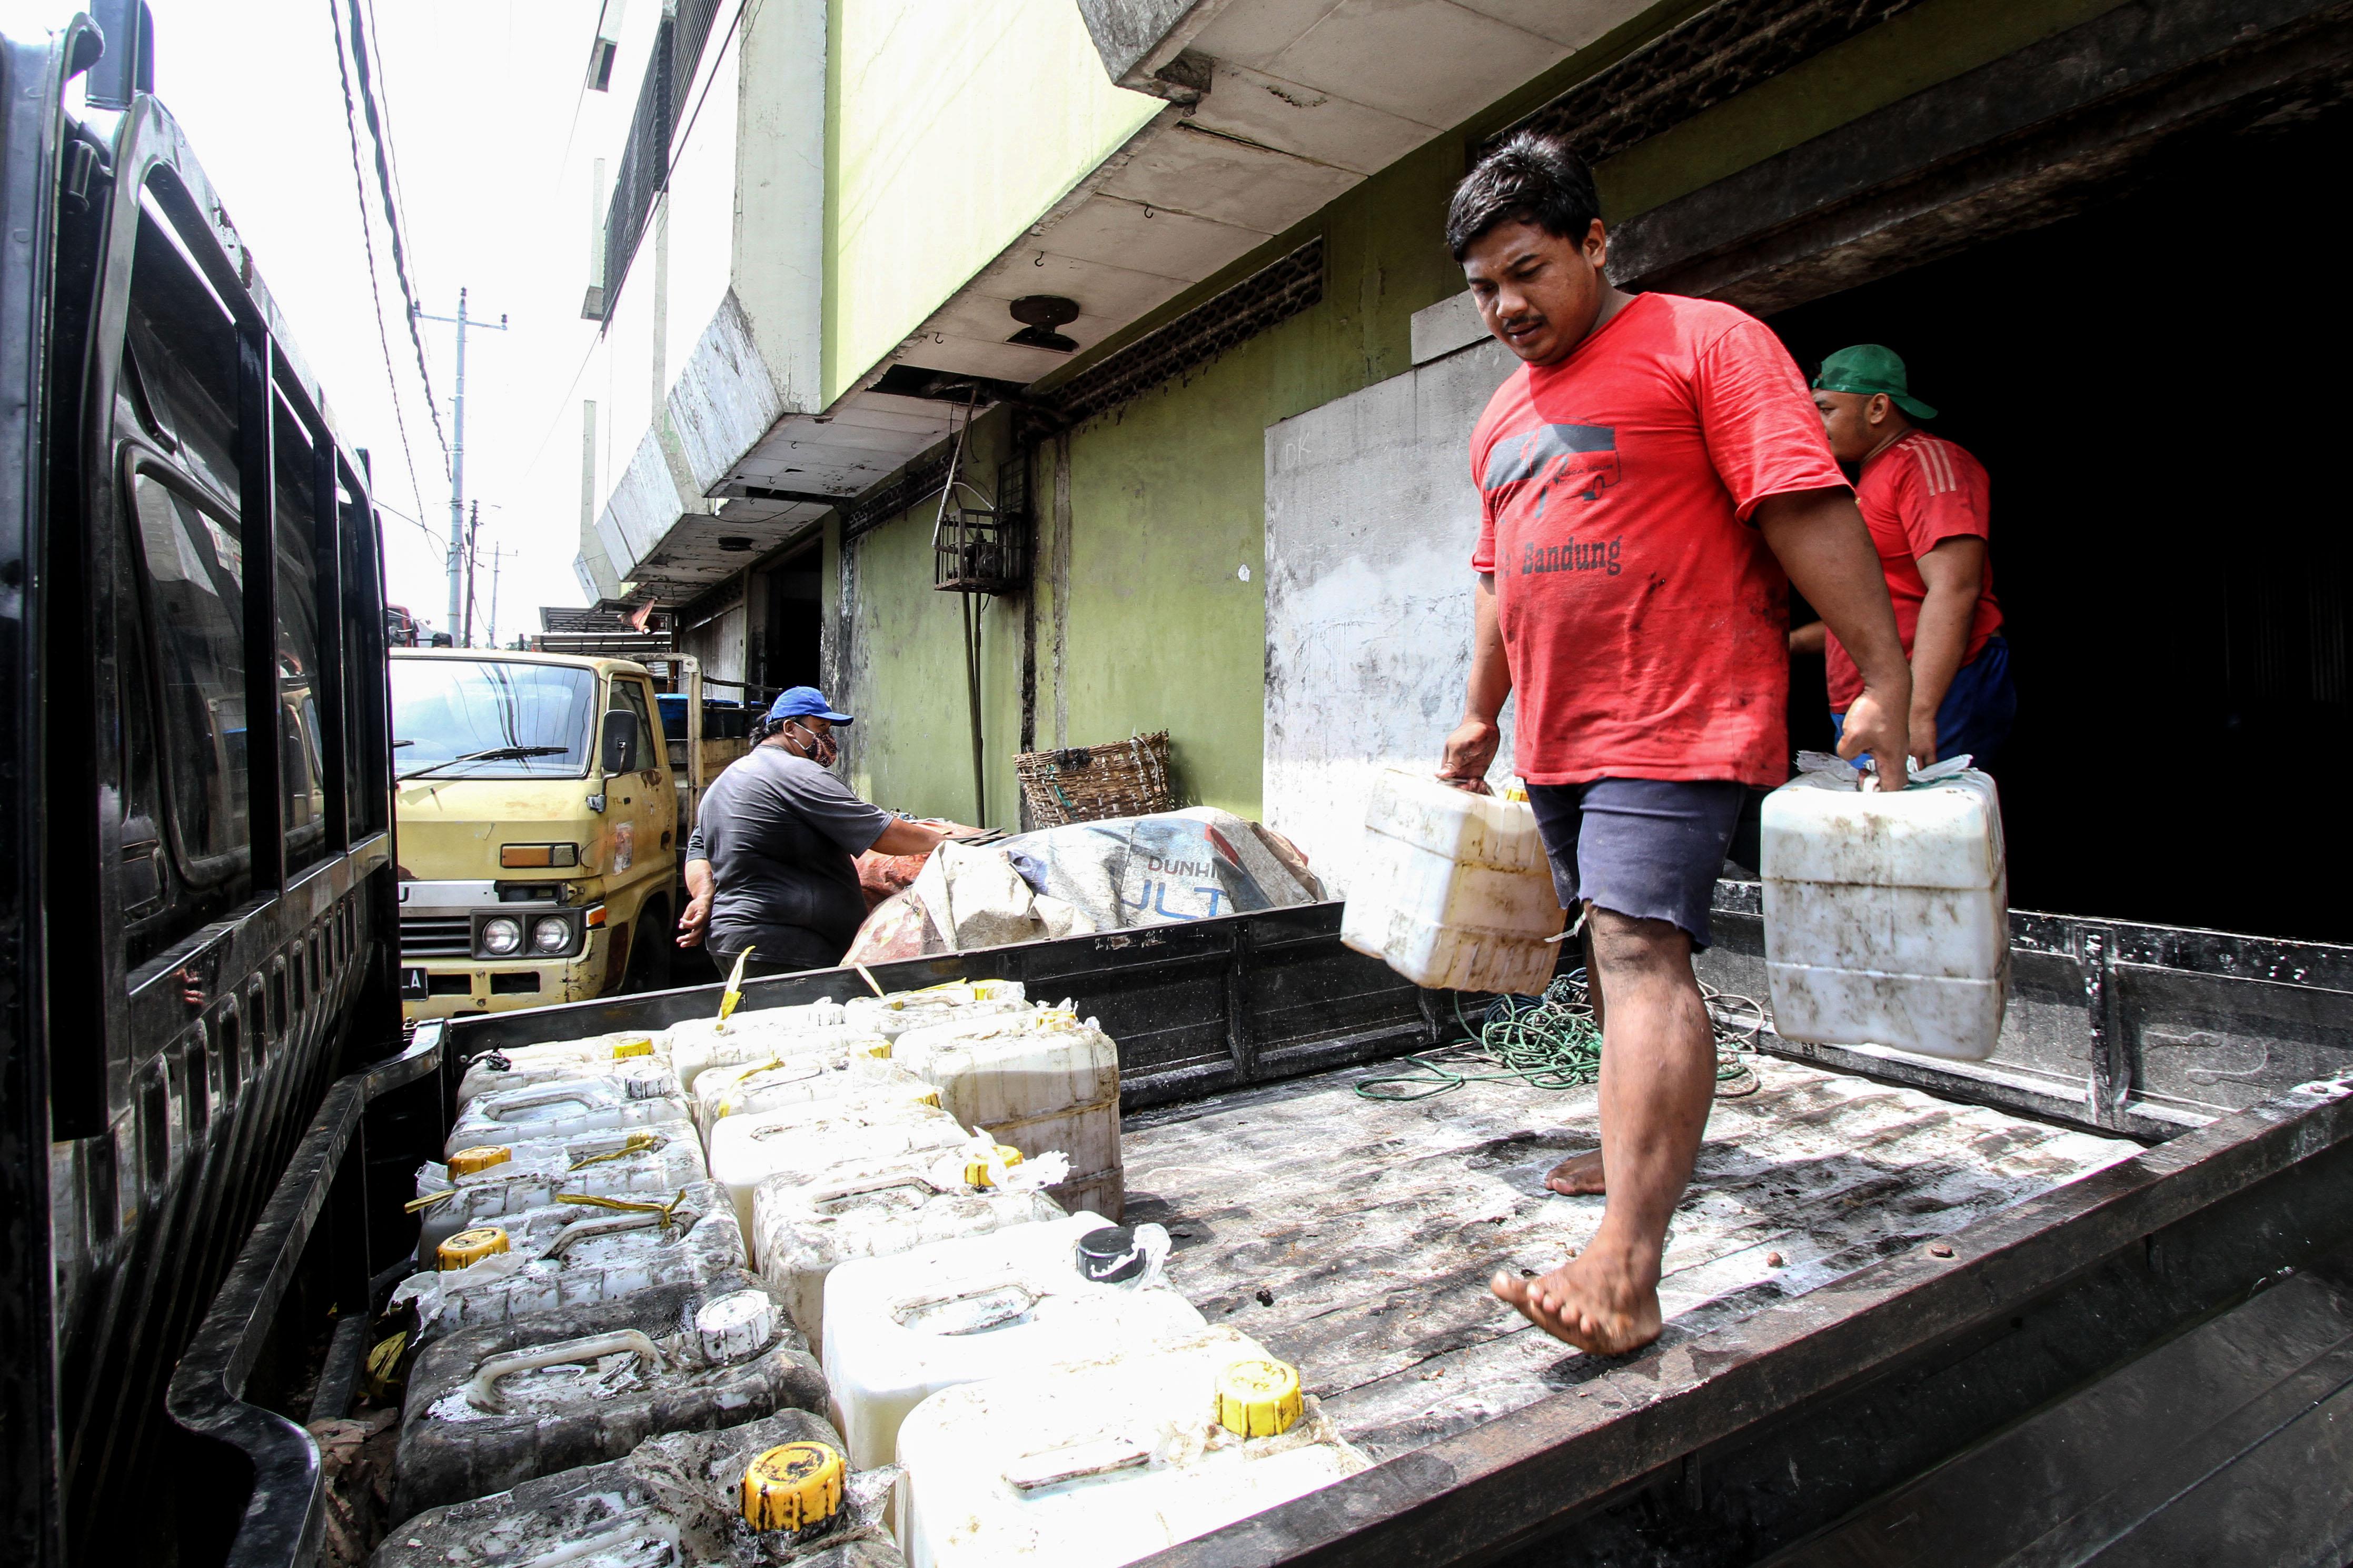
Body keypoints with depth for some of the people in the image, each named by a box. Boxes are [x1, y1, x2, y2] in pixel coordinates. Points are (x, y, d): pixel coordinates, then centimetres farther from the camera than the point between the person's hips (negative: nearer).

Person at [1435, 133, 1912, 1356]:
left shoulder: (1701, 342, -2)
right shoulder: (1502, 418, 20)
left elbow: (1808, 510, -11)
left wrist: (1884, 681, -17)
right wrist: (1480, 720, 24)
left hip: (1674, 718, -8)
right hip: (1556, 738, 8)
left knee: (1641, 950, -18)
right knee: (1611, 948, 15)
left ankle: (1624, 1269, -19)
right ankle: (1655, 1140, 34)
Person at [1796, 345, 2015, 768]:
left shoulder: (1925, 459, -5)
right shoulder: (1871, 479, 24)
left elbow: (1955, 590, -19)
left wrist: (1917, 713, -28)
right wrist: (1795, 643, 18)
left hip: (1935, 699, -9)